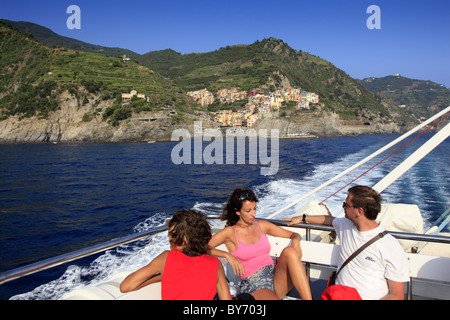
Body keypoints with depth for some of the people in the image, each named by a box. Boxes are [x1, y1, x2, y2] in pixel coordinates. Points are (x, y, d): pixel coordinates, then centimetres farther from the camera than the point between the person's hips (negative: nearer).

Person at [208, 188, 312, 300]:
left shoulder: (261, 225, 14)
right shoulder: (231, 232, 1)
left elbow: (294, 234, 20)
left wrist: (296, 240, -3)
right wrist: (227, 255, -18)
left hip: (276, 276, 6)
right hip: (253, 285, -5)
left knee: (289, 252, -27)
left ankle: (309, 298, -28)